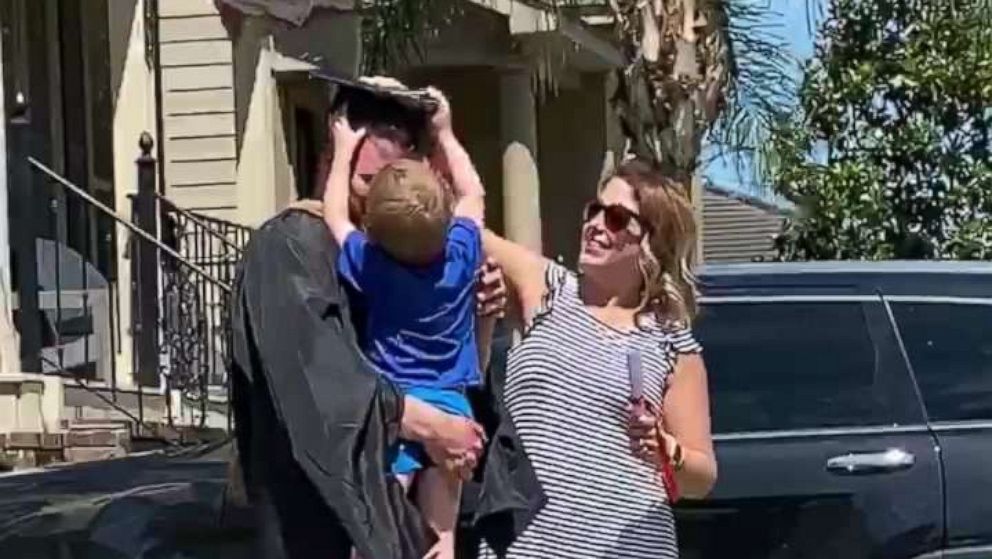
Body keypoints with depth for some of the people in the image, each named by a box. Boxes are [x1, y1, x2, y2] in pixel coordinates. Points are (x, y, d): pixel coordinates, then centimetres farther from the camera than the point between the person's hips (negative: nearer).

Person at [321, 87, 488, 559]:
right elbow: (473, 193, 14)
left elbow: (334, 214, 7)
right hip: (451, 407, 4)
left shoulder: (372, 265, -9)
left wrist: (344, 150, 15)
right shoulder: (461, 255, -3)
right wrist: (445, 133, 22)